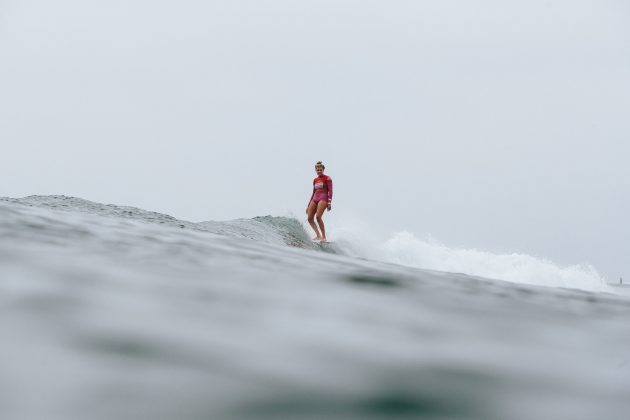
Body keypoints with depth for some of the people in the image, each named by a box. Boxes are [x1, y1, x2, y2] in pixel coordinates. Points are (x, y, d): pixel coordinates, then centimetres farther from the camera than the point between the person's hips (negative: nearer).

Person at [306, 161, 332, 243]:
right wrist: (308, 205, 20)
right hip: (315, 199, 7)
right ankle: (318, 235, 1)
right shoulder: (315, 180, 19)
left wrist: (329, 203, -18)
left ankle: (324, 237, -21)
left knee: (318, 216, -24)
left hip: (323, 198, -7)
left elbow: (330, 191, -6)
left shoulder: (327, 178, 1)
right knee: (310, 218, -7)